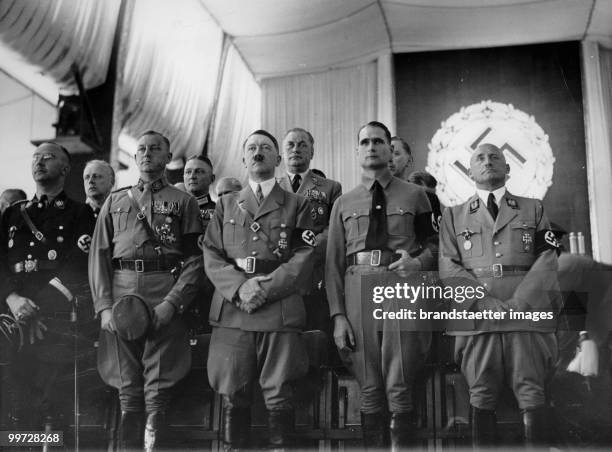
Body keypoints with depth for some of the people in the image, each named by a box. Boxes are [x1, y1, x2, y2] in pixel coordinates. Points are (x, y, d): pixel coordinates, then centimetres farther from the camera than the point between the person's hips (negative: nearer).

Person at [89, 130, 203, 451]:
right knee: (127, 392, 5)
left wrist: (171, 304, -12)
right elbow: (99, 256, 11)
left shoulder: (184, 202, 9)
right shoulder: (115, 201, 17)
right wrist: (104, 306, -2)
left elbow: (194, 259, 1)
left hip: (166, 304, -2)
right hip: (120, 302, 2)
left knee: (157, 394, -2)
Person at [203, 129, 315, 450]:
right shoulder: (226, 204, 18)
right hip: (231, 310, 2)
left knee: (278, 396, -2)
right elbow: (211, 255, 8)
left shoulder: (297, 204, 11)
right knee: (233, 396, 2)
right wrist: (239, 288, -9)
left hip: (280, 309, -1)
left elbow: (303, 256, 1)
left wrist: (265, 288, -11)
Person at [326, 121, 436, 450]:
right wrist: (338, 315, 1)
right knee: (369, 391, 5)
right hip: (358, 290, 2)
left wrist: (418, 261, -8)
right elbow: (334, 262, 10)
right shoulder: (343, 204, 15)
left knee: (399, 390, -4)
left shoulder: (414, 195, 11)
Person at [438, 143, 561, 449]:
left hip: (528, 313, 0)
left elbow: (547, 262, 5)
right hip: (477, 316, 0)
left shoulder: (533, 209, 17)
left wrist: (516, 304, -9)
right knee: (482, 398, -1)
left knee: (532, 397, -5)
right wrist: (487, 303, -10)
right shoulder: (453, 216, 16)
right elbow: (449, 268, 4)